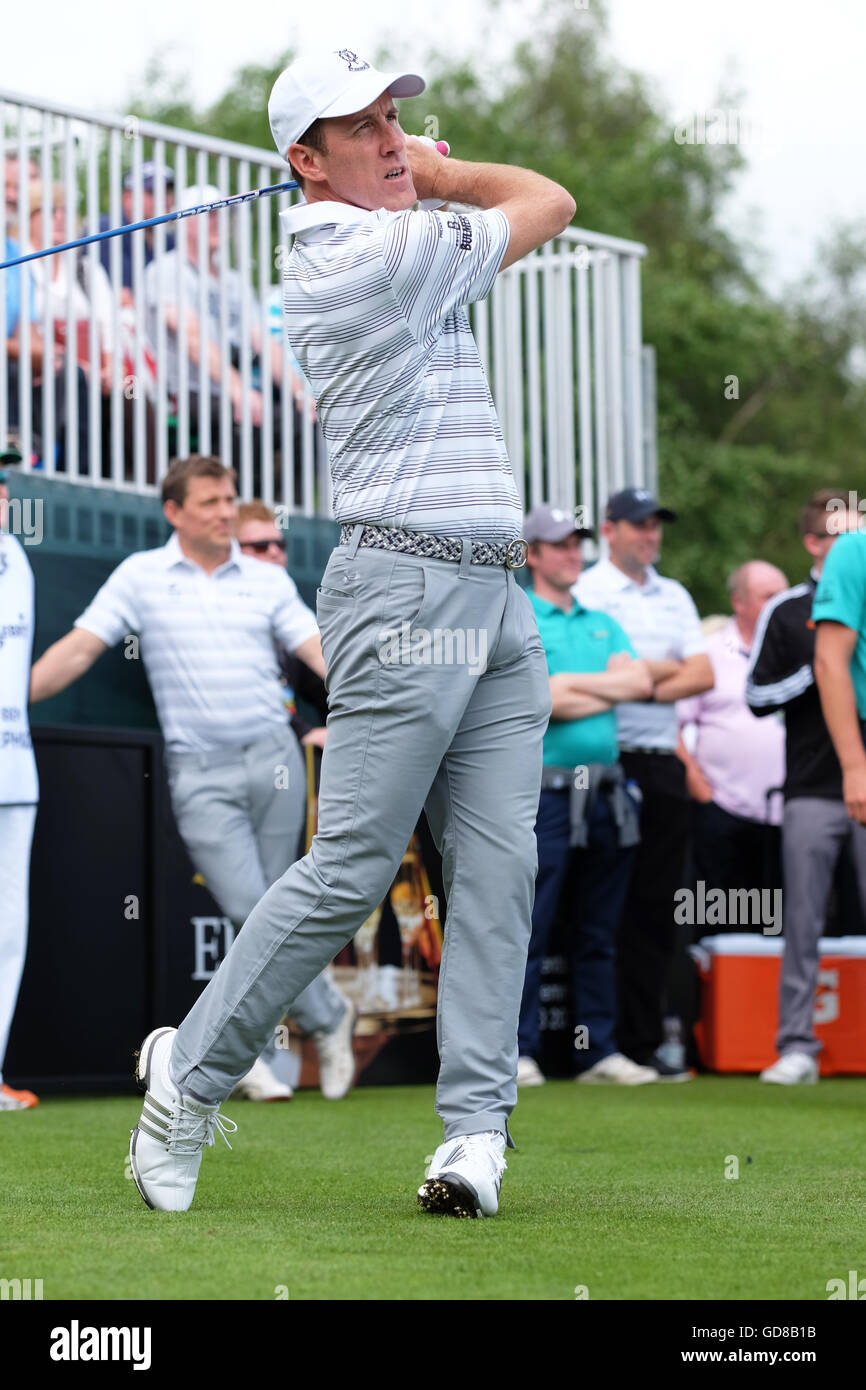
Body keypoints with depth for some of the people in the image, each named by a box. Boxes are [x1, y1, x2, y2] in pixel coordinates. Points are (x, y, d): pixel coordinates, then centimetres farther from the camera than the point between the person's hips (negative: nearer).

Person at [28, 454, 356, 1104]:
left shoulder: (268, 580, 9)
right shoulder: (140, 576, 5)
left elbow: (322, 651, 4)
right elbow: (78, 649, 2)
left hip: (273, 757, 2)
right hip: (200, 771, -2)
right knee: (251, 911, -13)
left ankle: (254, 1057, 17)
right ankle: (326, 1014, 7)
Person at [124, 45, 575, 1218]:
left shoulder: (350, 244, 16)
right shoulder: (379, 252, -12)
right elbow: (547, 202, 0)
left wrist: (417, 170, 19)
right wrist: (437, 175, 14)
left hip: (497, 594, 9)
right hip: (408, 588, -9)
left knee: (497, 868, -1)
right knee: (350, 870, -7)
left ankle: (477, 1126, -3)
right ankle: (190, 1075, 6)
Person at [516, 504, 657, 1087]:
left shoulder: (604, 624, 20)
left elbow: (641, 682, 3)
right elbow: (545, 702, -12)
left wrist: (574, 683, -6)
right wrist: (609, 690, -3)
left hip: (607, 791, 6)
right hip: (545, 791, -6)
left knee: (600, 934, 8)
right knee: (530, 929, -6)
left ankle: (600, 1050, 12)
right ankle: (518, 1051, -2)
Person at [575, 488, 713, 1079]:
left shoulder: (674, 597, 18)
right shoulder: (585, 592, 0)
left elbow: (703, 675, 8)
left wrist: (648, 687, -7)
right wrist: (667, 668, -1)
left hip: (664, 766, 6)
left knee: (658, 908, 5)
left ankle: (642, 1043, 9)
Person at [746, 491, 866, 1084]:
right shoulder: (786, 611, 7)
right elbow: (757, 696, 4)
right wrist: (814, 673, -8)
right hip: (813, 789, -1)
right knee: (803, 922, 0)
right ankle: (797, 1046, 5)